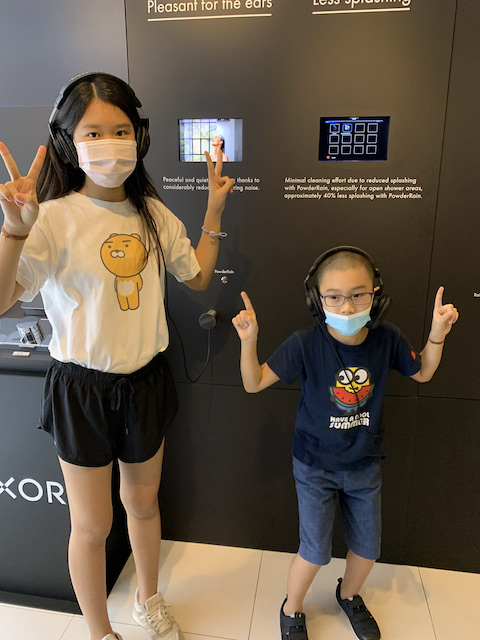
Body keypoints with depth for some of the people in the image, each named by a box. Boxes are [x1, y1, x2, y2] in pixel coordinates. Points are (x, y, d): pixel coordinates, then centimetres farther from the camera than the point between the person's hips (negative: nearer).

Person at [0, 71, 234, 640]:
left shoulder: (153, 213, 1)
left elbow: (197, 277, 10)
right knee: (93, 525, 13)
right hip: (83, 386, -4)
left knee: (143, 501, 24)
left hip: (145, 379, 5)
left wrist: (214, 211, 5)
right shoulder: (55, 218, -16)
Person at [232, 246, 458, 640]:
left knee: (368, 548, 20)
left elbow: (423, 373, 4)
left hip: (365, 464, 4)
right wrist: (248, 341, -36)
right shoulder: (305, 344, -24)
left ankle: (349, 595, 54)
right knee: (315, 553, 7)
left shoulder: (386, 338, -15)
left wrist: (437, 334, -12)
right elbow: (254, 383, -20)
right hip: (316, 466, -3)